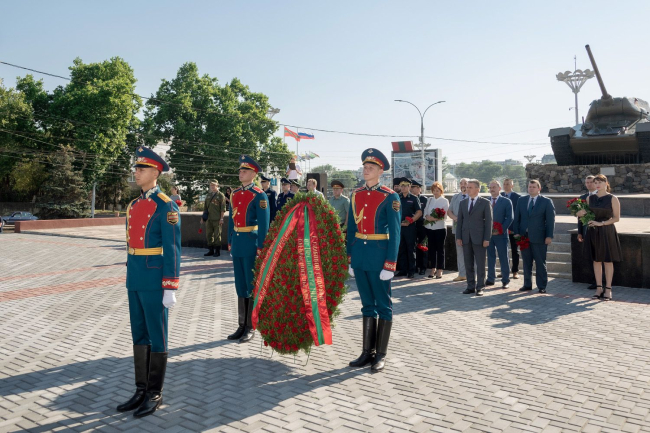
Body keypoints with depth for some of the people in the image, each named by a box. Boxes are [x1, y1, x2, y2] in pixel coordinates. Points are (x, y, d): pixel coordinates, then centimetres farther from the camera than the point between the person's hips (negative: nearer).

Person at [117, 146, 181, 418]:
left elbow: (172, 250, -14)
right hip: (135, 280, 8)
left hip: (154, 280, -8)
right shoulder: (134, 206, 13)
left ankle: (155, 394, 15)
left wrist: (170, 289, -16)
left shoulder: (166, 206, -11)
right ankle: (141, 390, 25)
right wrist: (130, 278, 19)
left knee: (157, 336, 3)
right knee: (139, 335, 13)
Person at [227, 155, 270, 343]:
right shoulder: (235, 194, 12)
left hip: (251, 244, -7)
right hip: (237, 245, 7)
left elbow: (264, 223, -12)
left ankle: (251, 327, 11)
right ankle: (242, 325, 22)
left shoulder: (259, 195, -9)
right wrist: (230, 242, 14)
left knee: (252, 286, 1)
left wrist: (260, 246, -15)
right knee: (240, 286, 12)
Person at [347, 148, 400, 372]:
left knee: (383, 305, 5)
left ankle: (381, 355, 15)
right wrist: (350, 257, 9)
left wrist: (390, 265, -14)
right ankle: (368, 352, 23)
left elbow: (394, 233, -9)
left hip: (379, 255, -5)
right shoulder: (356, 195, 8)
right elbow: (351, 229, 12)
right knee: (367, 305, 14)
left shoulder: (390, 197, -7)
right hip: (360, 254, 5)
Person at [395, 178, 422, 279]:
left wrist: (410, 221, -13)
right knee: (401, 249, 7)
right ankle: (403, 270, 15)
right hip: (399, 226, 3)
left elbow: (419, 212, -2)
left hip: (410, 227, -3)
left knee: (411, 249, 0)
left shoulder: (414, 198, 2)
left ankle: (411, 271, 5)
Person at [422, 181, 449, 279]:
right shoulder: (430, 200, 13)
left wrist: (435, 218, -22)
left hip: (440, 228, -4)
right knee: (431, 248, 7)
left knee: (440, 249, 1)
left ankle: (439, 270, 4)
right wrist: (427, 217, -13)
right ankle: (432, 269, 16)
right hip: (429, 227, 4)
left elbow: (445, 216, -8)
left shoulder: (445, 201, 0)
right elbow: (425, 212, 8)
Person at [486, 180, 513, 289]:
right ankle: (491, 279, 18)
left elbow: (509, 218, -4)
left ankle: (505, 281, 9)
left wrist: (500, 230, -13)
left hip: (500, 235, -3)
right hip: (488, 234, 3)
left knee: (503, 258, 1)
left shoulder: (506, 201, -1)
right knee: (490, 257, 9)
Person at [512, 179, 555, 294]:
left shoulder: (546, 202, 0)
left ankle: (542, 286, 10)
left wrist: (549, 236, -9)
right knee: (526, 262, 10)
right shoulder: (521, 200, 10)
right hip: (524, 236, 3)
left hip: (539, 237, -3)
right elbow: (517, 218, 11)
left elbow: (550, 220, -3)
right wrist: (516, 232, 2)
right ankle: (527, 284, 19)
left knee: (540, 263, 2)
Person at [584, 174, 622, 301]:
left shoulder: (613, 199, -4)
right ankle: (599, 288, 15)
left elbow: (616, 218, -6)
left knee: (608, 261, 1)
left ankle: (608, 289, 7)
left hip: (607, 232, -4)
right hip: (593, 232, 4)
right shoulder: (590, 198, 8)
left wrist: (601, 223, -17)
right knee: (596, 260, 7)